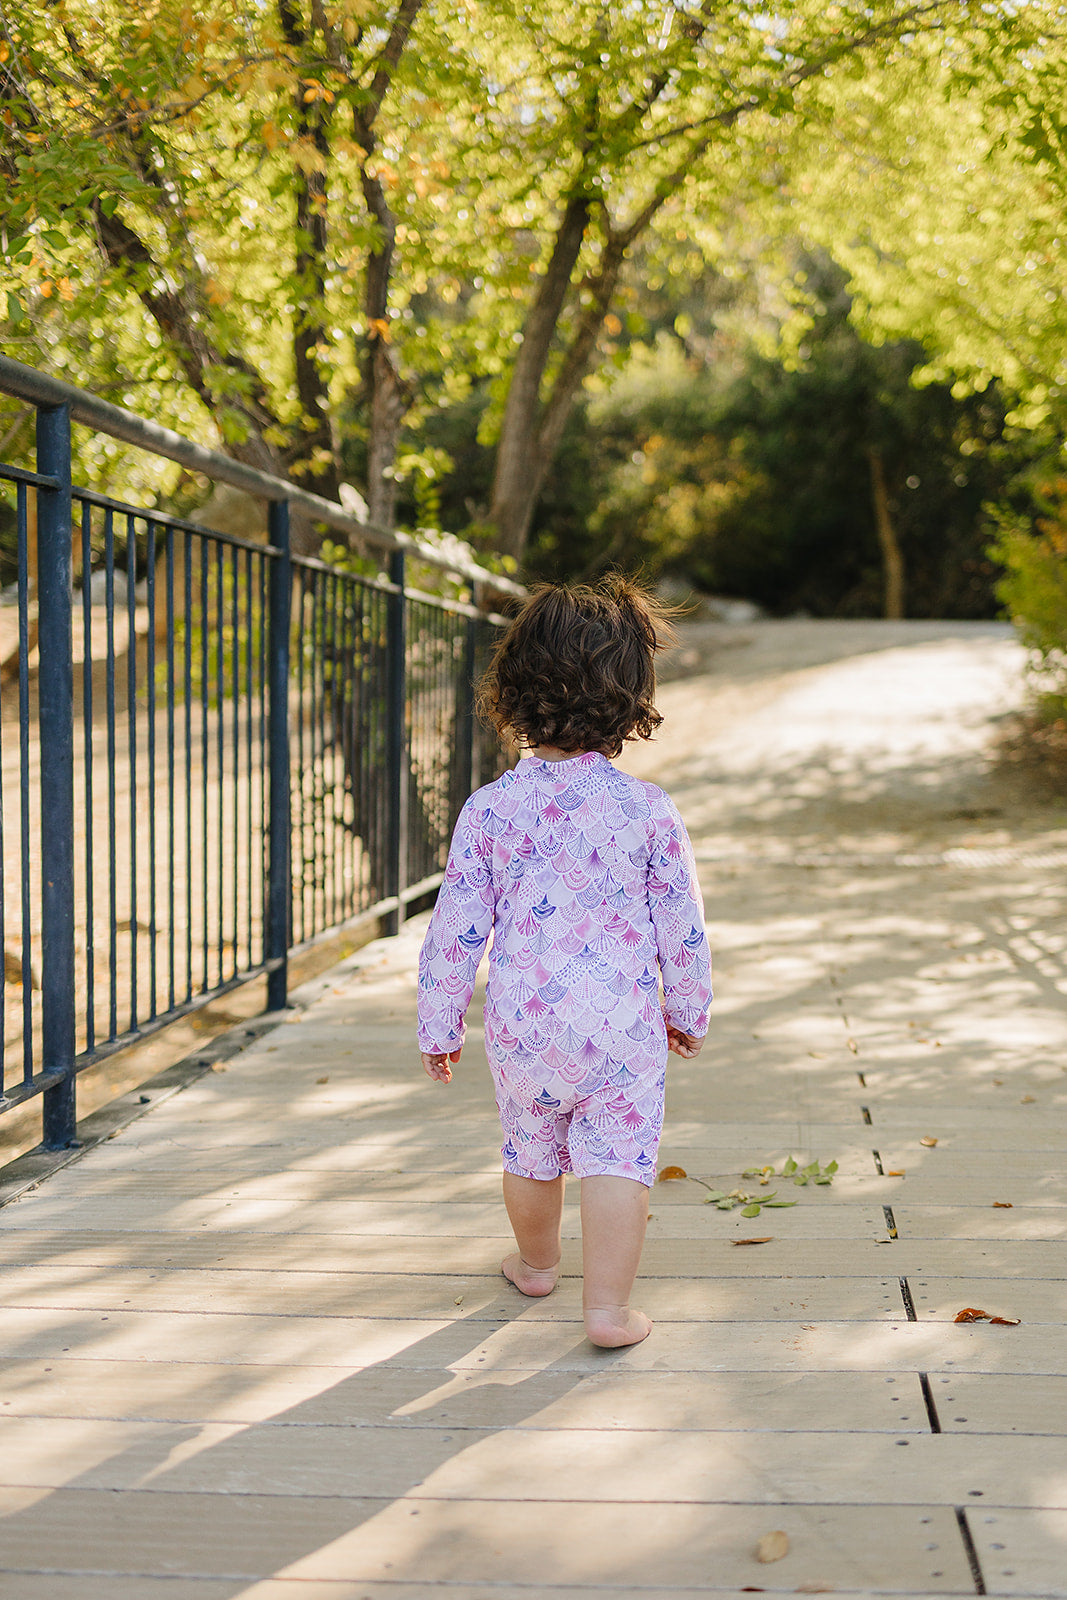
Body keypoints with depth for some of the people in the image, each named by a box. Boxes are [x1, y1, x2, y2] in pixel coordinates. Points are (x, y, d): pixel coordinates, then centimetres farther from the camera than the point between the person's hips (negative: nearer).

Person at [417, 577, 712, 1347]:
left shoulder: (489, 809, -7)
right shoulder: (648, 809, -9)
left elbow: (457, 930, -5)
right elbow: (683, 929, -3)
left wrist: (439, 1025, 6)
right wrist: (689, 1011, 13)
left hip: (522, 1026, 2)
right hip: (623, 1030, -2)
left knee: (531, 1152, 21)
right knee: (617, 1163, 2)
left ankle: (537, 1262, 43)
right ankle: (609, 1305, -3)